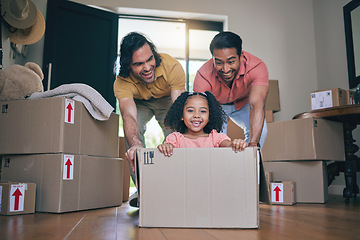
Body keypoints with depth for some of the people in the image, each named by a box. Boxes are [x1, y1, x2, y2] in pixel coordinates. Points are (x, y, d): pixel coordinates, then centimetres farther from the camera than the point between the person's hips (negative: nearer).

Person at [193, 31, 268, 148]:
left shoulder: (257, 67, -35)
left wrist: (253, 144, -57)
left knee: (259, 130, -19)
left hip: (243, 103, 1)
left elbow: (257, 105, -45)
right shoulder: (204, 75, -36)